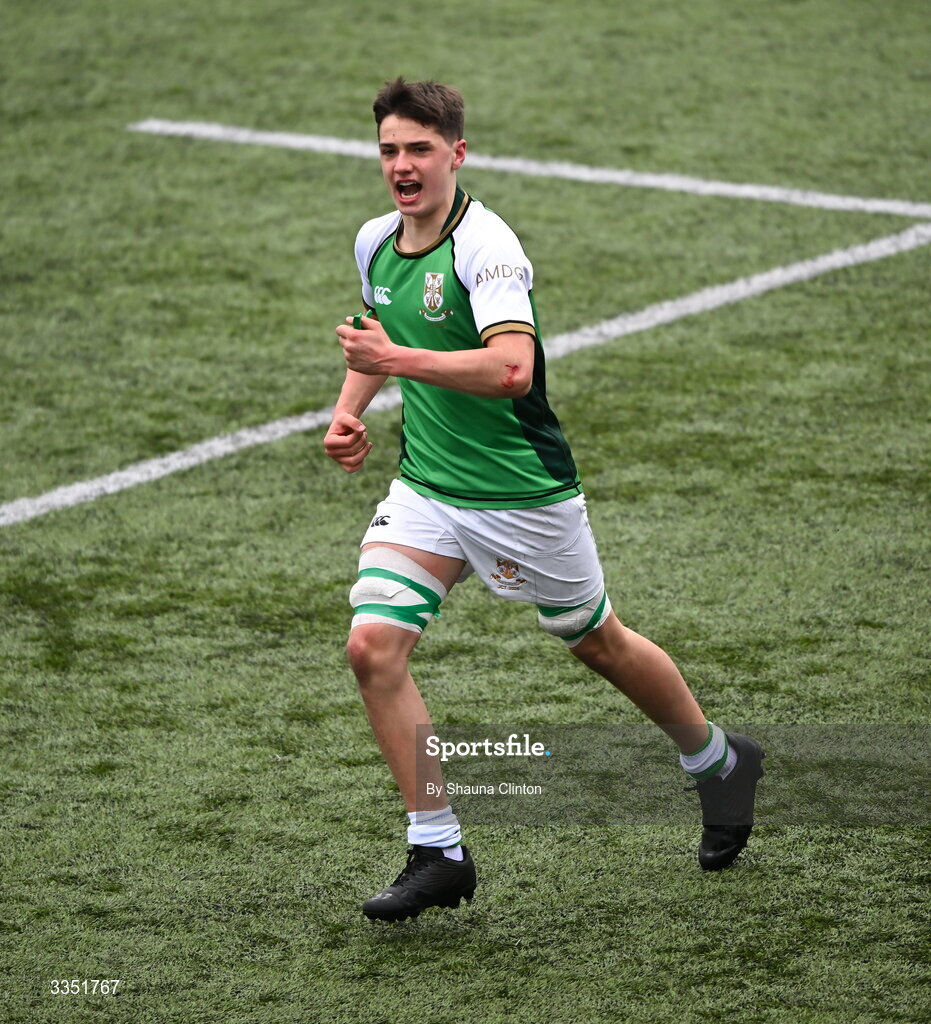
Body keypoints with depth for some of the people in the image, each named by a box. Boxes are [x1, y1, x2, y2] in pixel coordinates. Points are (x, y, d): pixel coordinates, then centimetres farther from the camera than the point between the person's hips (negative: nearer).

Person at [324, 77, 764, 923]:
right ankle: (438, 853, -3)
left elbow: (512, 367, -36)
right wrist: (350, 408, 8)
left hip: (523, 494, -6)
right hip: (426, 488, 6)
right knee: (374, 646, -12)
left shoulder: (486, 246, -22)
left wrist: (401, 361, -38)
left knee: (599, 644, 13)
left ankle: (720, 762, 41)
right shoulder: (375, 243, 3)